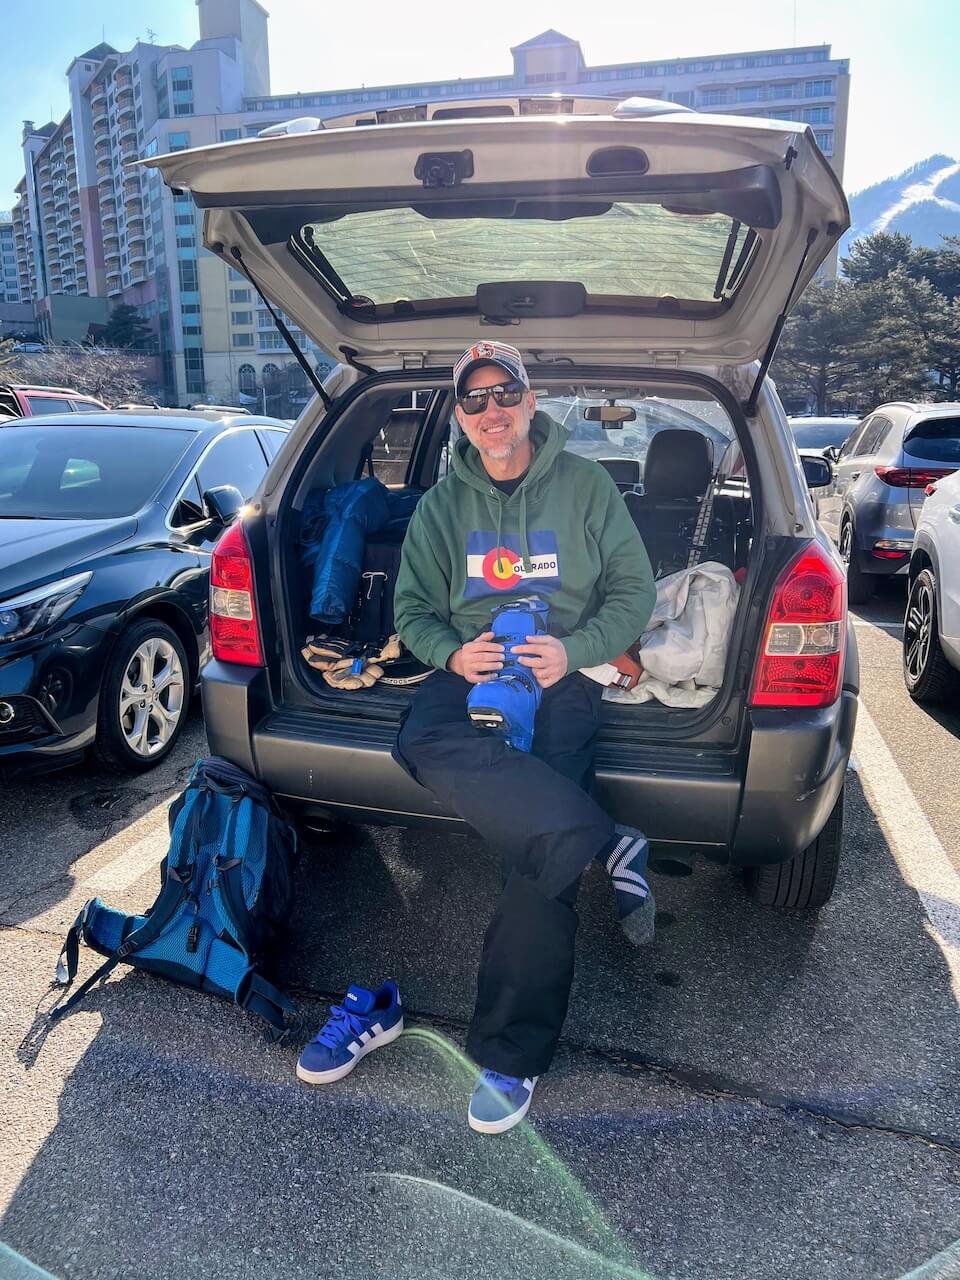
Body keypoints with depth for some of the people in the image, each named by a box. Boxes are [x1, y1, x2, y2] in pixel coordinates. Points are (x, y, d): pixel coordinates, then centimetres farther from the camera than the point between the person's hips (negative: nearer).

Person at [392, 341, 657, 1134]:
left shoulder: (585, 485, 8)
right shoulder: (442, 505, 15)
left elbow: (634, 590, 7)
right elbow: (414, 608, 14)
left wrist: (573, 651, -11)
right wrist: (453, 653, -9)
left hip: (561, 676, -2)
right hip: (468, 670, 3)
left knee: (541, 864, -20)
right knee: (425, 744, -35)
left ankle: (513, 1056, -5)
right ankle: (604, 847, -26)